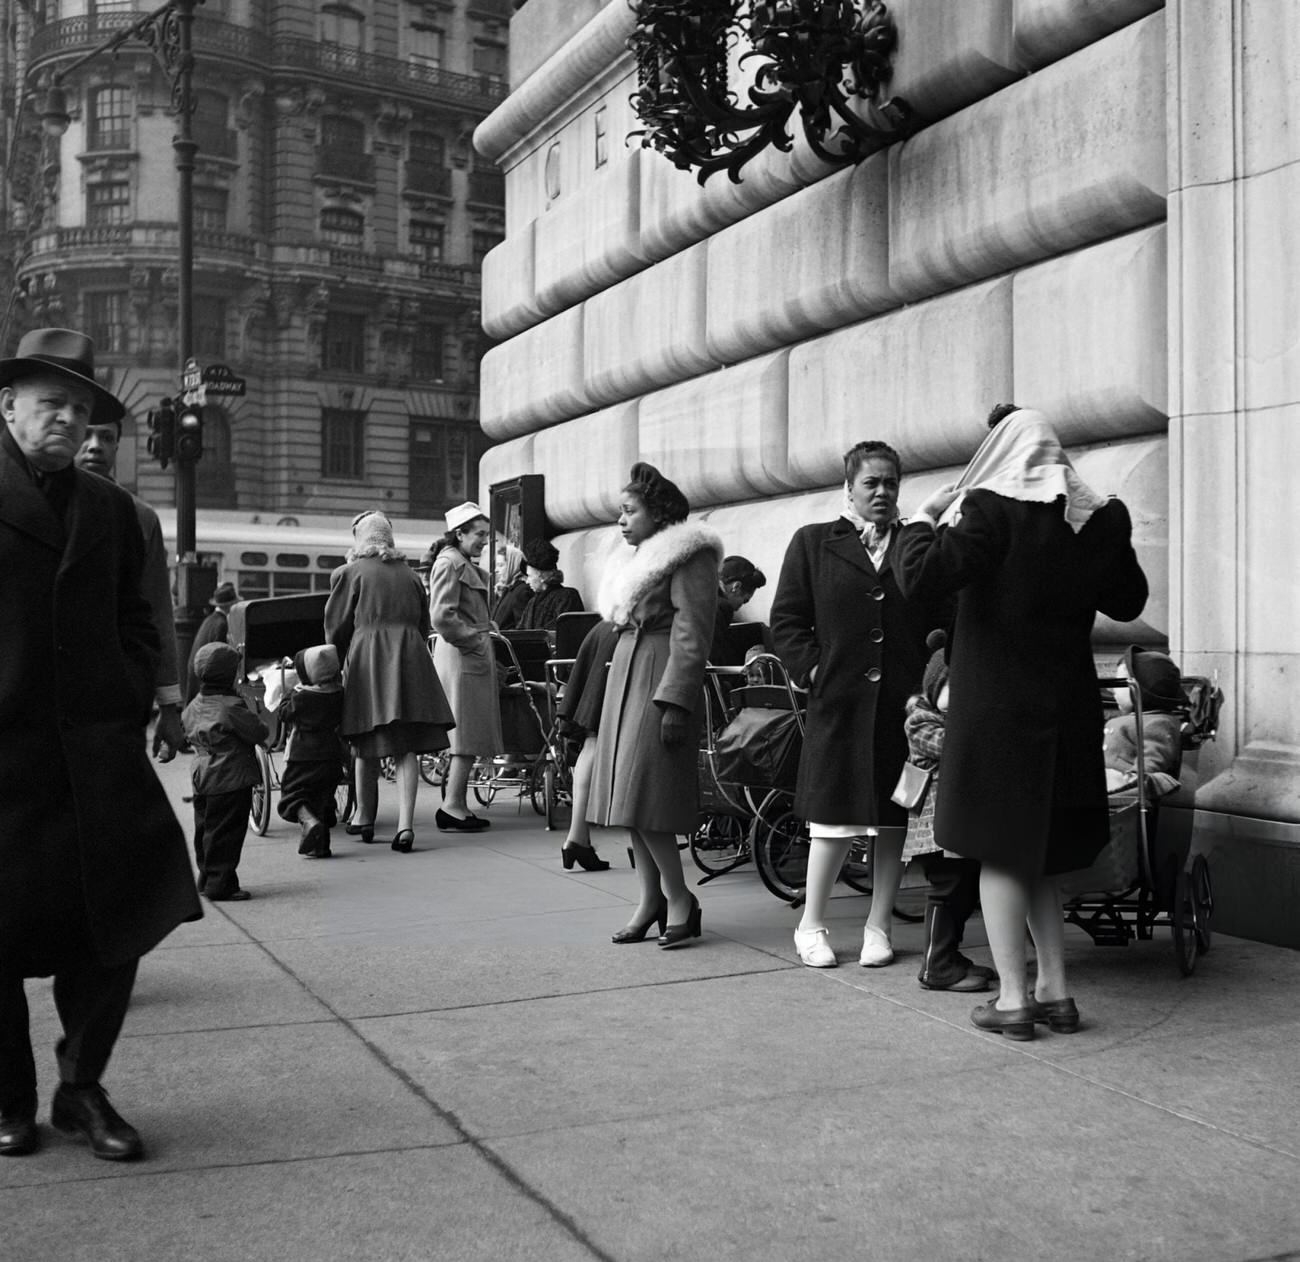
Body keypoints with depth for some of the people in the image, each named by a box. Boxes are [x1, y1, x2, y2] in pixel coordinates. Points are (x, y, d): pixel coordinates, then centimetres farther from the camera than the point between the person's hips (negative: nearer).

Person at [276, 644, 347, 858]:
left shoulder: (301, 696, -14)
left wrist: (293, 689, 10)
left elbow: (284, 713, 0)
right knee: (322, 799, 15)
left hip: (303, 756, -5)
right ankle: (321, 845, 12)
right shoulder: (339, 692, 1)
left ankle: (309, 822, -26)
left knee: (292, 795, 2)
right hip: (333, 755, 5)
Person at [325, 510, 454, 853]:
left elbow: (336, 625, 3)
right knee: (407, 747, -1)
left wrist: (337, 659, 17)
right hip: (410, 657, 3)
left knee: (368, 745, 10)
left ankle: (365, 817, 24)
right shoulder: (408, 574, 14)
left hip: (368, 658, -3)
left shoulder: (351, 572, 1)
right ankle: (405, 824, -9)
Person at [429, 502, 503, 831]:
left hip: (471, 654, 10)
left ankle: (456, 805, 15)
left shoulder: (466, 565, 21)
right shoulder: (449, 563, -11)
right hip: (460, 656, -10)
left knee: (470, 732, 10)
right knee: (467, 732, -9)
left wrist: (486, 626, 13)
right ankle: (452, 806, -6)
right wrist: (475, 639, -14)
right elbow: (442, 617, -20)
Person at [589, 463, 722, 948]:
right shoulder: (643, 558, 19)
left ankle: (680, 899, 0)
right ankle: (650, 900, 13)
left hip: (662, 683, -9)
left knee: (644, 797, -12)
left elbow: (691, 635, -15)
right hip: (626, 673, 9)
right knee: (629, 797, 7)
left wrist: (674, 702, -21)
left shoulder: (689, 556, -8)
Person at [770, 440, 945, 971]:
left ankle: (878, 926, 19)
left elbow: (942, 619, 11)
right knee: (834, 815, 0)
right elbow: (786, 619, 6)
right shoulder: (813, 542, 9)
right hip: (839, 701, -2)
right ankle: (811, 924, 17)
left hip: (905, 702, 2)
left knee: (894, 817, 6)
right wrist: (811, 670, -5)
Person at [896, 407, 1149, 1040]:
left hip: (996, 705, -6)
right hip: (1068, 704, 6)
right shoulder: (1101, 519, 5)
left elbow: (921, 575, -20)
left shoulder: (991, 510, -13)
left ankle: (1012, 999, 6)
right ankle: (1055, 990, 20)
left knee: (1001, 851, 3)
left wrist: (922, 519, -3)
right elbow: (1128, 602, 16)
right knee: (1039, 853, 17)